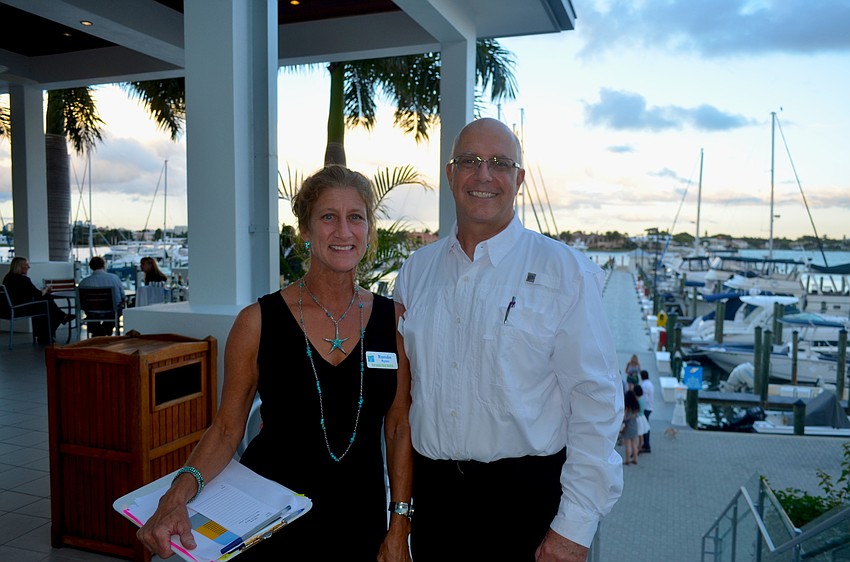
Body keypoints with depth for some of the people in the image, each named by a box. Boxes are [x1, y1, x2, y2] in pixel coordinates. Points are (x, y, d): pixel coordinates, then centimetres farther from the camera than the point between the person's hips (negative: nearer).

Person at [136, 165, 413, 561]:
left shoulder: (392, 319, -4)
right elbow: (227, 428, -4)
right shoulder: (258, 321, -9)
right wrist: (179, 494, -20)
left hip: (359, 521, 2)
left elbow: (399, 426, -1)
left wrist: (399, 529, -3)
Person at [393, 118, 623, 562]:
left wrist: (575, 526, -12)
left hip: (527, 494, -3)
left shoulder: (564, 271, -8)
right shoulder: (414, 271, 5)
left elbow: (596, 402, -10)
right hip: (433, 492, 4)